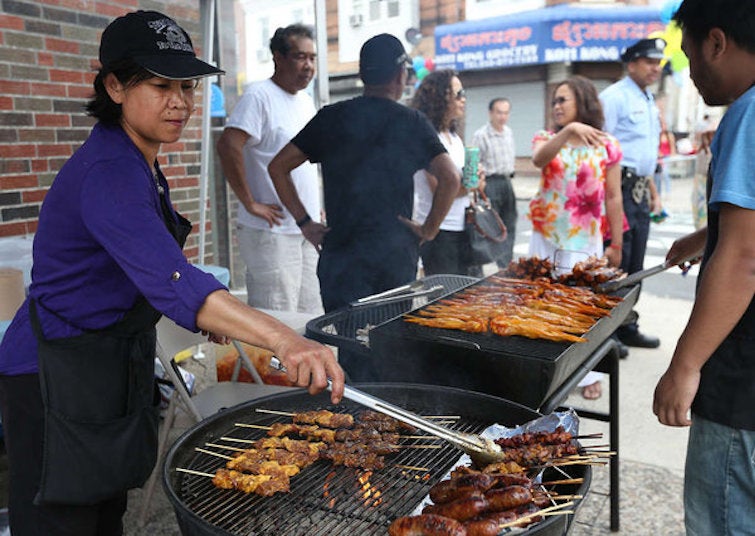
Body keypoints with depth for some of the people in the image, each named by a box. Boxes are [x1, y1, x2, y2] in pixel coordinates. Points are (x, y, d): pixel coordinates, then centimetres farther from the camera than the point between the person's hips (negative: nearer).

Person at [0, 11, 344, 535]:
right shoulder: (107, 174, -26)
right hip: (60, 378, -9)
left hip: (114, 367, 9)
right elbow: (171, 277, -41)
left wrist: (208, 311, 4)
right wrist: (284, 339, -52)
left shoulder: (140, 166, 5)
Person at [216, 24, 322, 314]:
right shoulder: (259, 95, -10)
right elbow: (228, 146, -23)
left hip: (308, 232, 8)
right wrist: (251, 203, -20)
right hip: (272, 233, -8)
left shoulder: (306, 101, 16)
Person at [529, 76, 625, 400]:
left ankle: (588, 373, 16)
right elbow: (538, 159, -21)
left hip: (584, 239, -2)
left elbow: (613, 197, 0)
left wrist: (616, 245, -1)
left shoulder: (606, 146, 0)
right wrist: (568, 131, -36)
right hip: (545, 235, 3)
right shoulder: (546, 138, 4)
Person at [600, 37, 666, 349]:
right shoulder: (614, 97, -9)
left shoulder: (649, 101, 19)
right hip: (620, 187, -9)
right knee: (615, 262, -6)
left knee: (633, 265, 13)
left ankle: (626, 327, 24)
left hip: (640, 191, 9)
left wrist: (653, 192, 23)